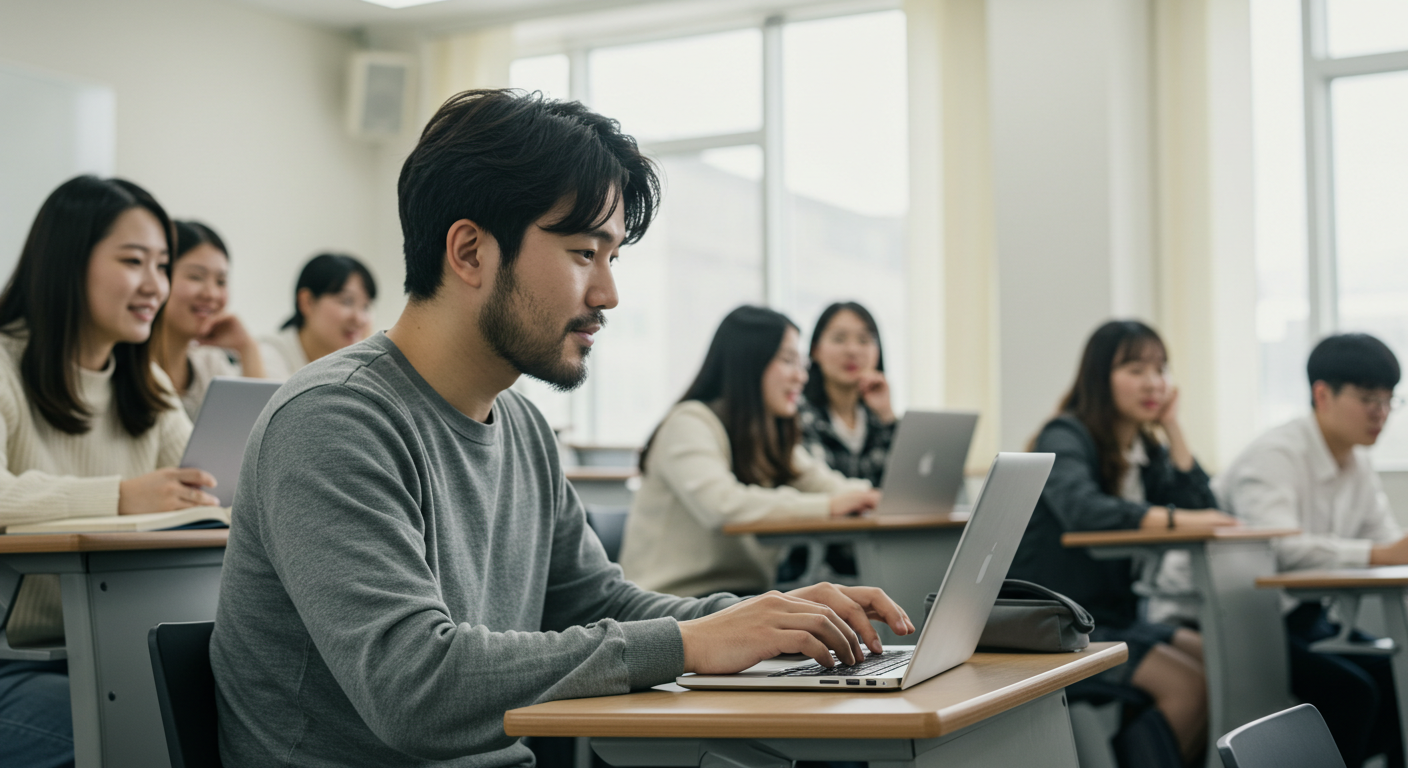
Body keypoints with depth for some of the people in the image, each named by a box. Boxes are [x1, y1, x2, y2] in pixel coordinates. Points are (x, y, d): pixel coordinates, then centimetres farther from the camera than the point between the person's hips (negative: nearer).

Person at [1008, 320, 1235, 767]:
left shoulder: (1148, 448, 11)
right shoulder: (1066, 437, -12)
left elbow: (1201, 511, -2)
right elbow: (1081, 510, -33)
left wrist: (1172, 429, -3)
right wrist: (1173, 518, -41)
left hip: (1115, 618, 8)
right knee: (1189, 685, -21)